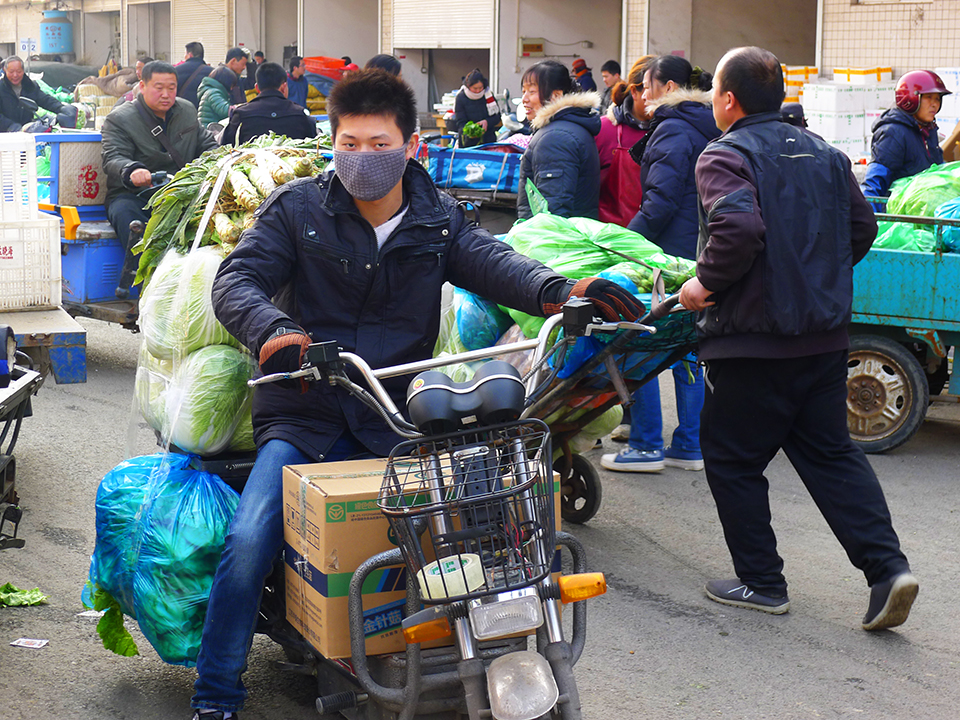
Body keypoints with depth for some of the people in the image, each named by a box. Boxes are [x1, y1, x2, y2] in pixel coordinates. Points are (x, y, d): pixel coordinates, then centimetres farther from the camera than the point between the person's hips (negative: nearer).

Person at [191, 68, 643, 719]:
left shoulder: (438, 219, 10)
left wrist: (558, 290, -31)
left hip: (398, 419, 1)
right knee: (249, 541, -18)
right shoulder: (297, 208, 5)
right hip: (306, 418, -1)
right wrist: (273, 330, -30)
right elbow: (237, 280, -6)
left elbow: (494, 261, -8)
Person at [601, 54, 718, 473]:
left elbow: (661, 201, -19)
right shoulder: (707, 131, 15)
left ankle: (646, 445, 1)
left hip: (670, 256, -9)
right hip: (699, 257, 9)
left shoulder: (673, 131, -13)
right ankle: (688, 446, 16)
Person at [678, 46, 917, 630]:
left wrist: (707, 283, -14)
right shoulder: (823, 153, 12)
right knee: (832, 452, 14)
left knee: (733, 460, 8)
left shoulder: (725, 157, -12)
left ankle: (761, 582, 14)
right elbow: (863, 226, 14)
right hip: (828, 336, 7)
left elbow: (738, 228, -28)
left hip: (753, 343, -7)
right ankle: (887, 567, 3)